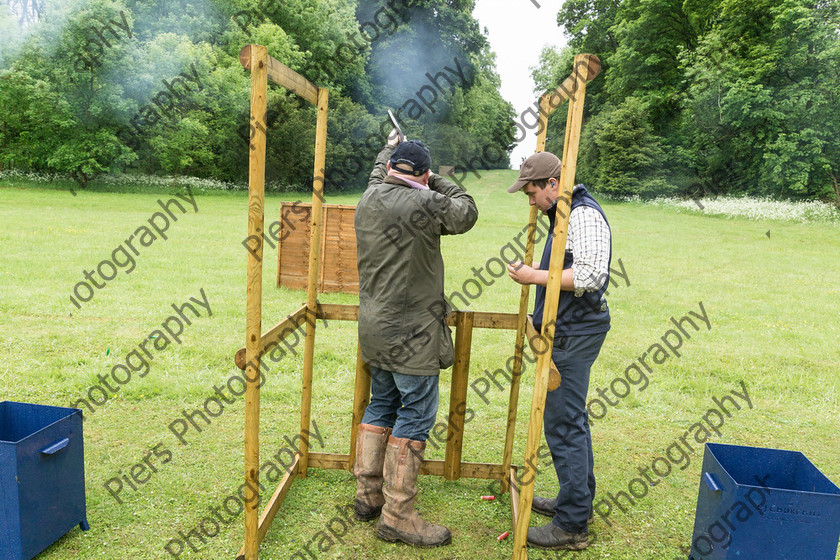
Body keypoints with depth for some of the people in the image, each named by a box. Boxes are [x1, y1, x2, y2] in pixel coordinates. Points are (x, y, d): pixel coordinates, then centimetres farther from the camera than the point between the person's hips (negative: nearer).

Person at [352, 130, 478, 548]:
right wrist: (436, 182, 11)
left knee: (381, 406, 19)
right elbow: (466, 214, 0)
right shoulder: (424, 204, -17)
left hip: (375, 328, 8)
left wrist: (387, 150, 46)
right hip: (411, 333, -8)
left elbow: (379, 176, 29)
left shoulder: (369, 198, 6)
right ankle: (397, 516, 8)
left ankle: (367, 495, 28)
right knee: (415, 416, 0)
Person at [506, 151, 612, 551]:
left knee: (563, 426, -5)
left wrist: (534, 277, -19)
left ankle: (572, 526, 6)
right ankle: (579, 501, 33)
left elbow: (590, 277, -26)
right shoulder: (565, 215, 16)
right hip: (567, 332, 11)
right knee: (572, 419, 18)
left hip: (574, 334, -11)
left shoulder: (584, 216, -16)